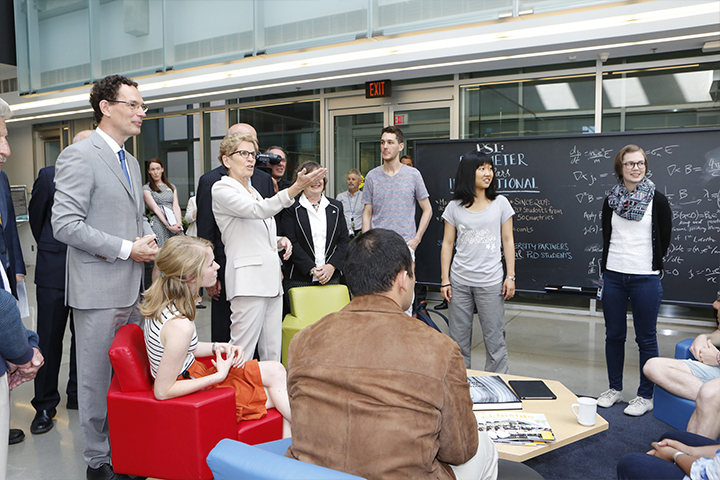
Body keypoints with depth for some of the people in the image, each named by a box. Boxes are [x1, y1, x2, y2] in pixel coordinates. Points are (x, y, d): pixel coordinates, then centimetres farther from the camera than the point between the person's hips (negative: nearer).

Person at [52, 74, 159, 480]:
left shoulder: (131, 162, 17)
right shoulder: (79, 156, -11)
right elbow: (66, 225, -18)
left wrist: (149, 240, 4)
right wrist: (126, 248, -17)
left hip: (134, 287, 8)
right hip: (99, 289, -8)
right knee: (98, 377, 4)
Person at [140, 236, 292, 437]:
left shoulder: (163, 300, -4)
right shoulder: (181, 326, -32)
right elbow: (162, 391, -26)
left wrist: (217, 347, -4)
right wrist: (219, 376, -20)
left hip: (193, 372, 9)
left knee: (276, 371, 3)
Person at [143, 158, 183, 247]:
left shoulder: (171, 187, 20)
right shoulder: (146, 188, 6)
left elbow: (176, 206, 8)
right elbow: (156, 209, -5)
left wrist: (179, 223, -10)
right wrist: (169, 226, -16)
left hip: (175, 224, 4)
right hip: (158, 222, -4)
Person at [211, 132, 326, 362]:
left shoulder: (252, 191, 23)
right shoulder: (222, 189, -3)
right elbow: (257, 210, -21)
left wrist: (280, 241, 9)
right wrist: (296, 188, -32)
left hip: (271, 278, 8)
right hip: (248, 279, -8)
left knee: (272, 352, 9)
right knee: (242, 353, -8)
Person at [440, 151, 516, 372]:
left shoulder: (500, 203, 5)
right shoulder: (454, 207, 5)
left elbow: (508, 241, 6)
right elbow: (447, 243, 6)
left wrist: (510, 276, 0)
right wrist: (445, 280, 1)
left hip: (491, 282, -1)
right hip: (460, 282, 1)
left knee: (494, 339, 1)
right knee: (458, 339, 8)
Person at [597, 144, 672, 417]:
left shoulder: (657, 200, -2)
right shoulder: (611, 200, 7)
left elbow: (664, 240, 4)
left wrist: (651, 265, 7)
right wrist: (607, 267, 8)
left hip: (645, 279, -3)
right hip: (613, 277, 3)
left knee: (646, 339, 4)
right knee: (614, 335, 11)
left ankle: (646, 395, 16)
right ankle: (615, 389, 25)